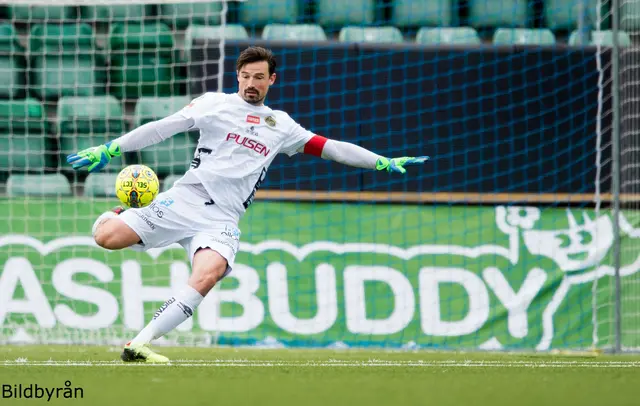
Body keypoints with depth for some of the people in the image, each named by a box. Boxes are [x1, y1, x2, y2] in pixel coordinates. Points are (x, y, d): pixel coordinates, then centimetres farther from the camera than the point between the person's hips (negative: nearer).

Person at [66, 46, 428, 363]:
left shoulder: (280, 125, 17)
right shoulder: (215, 104, 7)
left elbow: (331, 148, 19)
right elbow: (162, 128, 1)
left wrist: (385, 163, 14)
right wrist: (108, 151, -6)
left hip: (222, 220, 2)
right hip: (184, 199, -2)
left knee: (207, 276, -32)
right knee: (107, 238, -21)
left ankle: (139, 345, -28)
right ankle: (117, 215, 18)